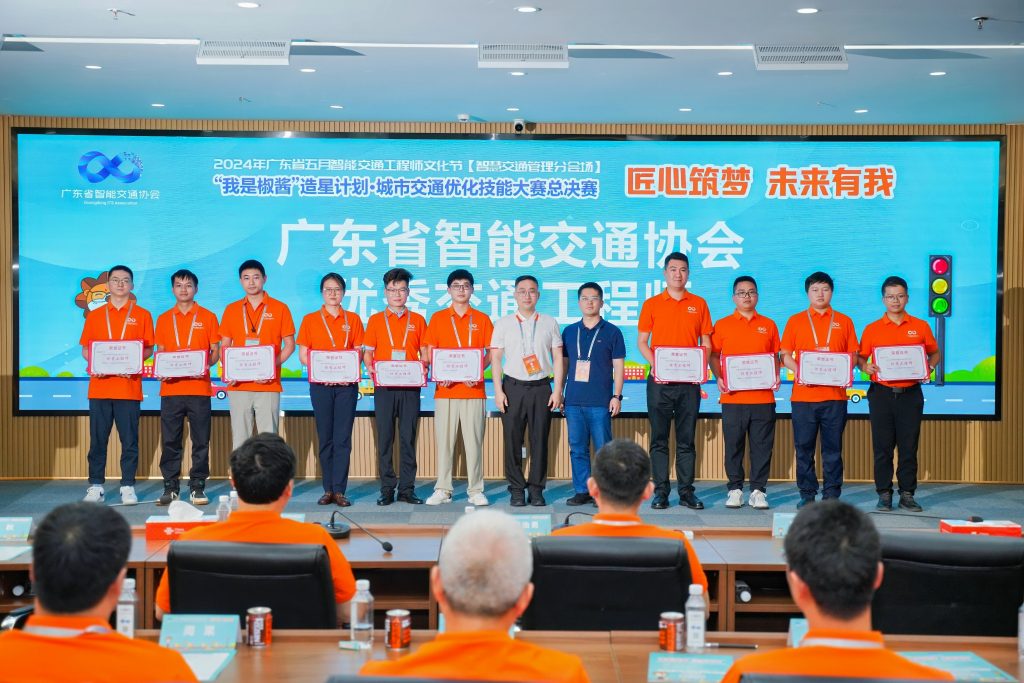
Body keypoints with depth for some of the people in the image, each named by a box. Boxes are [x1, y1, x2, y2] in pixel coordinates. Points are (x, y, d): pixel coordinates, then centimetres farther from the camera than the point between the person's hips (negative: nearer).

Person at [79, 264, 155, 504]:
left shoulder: (142, 315, 7)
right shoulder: (94, 315, 12)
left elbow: (148, 349, 6)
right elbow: (85, 349, 13)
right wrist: (93, 363, -8)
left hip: (129, 387, -2)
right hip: (100, 386, 2)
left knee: (129, 439, 0)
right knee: (97, 439, 3)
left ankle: (128, 487, 6)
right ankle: (95, 486, 10)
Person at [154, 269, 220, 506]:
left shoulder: (207, 317, 7)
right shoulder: (164, 319, 13)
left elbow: (215, 350, 6)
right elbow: (159, 351, 14)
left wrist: (206, 363, -14)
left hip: (199, 387, -2)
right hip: (171, 387, 2)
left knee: (200, 440, 0)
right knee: (170, 440, 2)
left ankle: (198, 487, 7)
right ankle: (170, 487, 10)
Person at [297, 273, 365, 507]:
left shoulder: (353, 320, 10)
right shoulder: (310, 320, 8)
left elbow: (359, 353, 7)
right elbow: (303, 355, 4)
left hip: (347, 384, 0)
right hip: (320, 384, 0)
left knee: (343, 438, -3)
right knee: (325, 437, 3)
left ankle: (339, 490, -1)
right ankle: (328, 489, 8)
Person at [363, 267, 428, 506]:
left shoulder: (418, 320, 11)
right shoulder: (375, 320, 10)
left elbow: (424, 353, 10)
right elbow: (367, 352, 8)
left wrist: (424, 368, -9)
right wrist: (370, 368, -11)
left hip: (410, 387, 0)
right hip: (384, 386, 0)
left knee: (408, 437, 1)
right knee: (385, 438, 0)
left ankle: (407, 489, 6)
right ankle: (387, 489, 5)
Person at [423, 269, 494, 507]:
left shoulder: (482, 319, 8)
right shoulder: (438, 318, 9)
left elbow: (491, 352, 7)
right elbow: (430, 352, 8)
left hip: (473, 388, 0)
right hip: (445, 389, 1)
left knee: (474, 440, 0)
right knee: (444, 439, 2)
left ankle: (475, 490, 7)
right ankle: (442, 489, 9)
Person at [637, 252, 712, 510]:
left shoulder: (699, 304, 9)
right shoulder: (652, 304, 6)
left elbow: (706, 343, 10)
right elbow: (642, 342, 5)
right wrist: (655, 365, -12)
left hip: (689, 381, 1)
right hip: (659, 381, -1)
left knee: (686, 439, 5)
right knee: (659, 438, 2)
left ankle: (686, 491, 9)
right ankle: (661, 491, 6)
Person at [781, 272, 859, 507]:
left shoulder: (844, 322, 11)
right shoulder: (795, 320, 10)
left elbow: (853, 355, 11)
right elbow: (785, 355, 8)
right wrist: (797, 370, -11)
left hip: (834, 394, 0)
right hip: (803, 394, 0)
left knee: (833, 448, 2)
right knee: (804, 447, 2)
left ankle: (831, 494, 8)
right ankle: (807, 494, 11)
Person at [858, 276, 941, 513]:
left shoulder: (920, 327, 6)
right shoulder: (872, 329, 5)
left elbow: (935, 353, 15)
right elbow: (860, 357, 8)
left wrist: (929, 367, -5)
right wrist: (866, 367, -13)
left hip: (910, 394, 0)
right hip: (881, 393, 0)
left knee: (909, 446, 3)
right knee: (882, 446, 2)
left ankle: (907, 494, 12)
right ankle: (884, 494, 10)